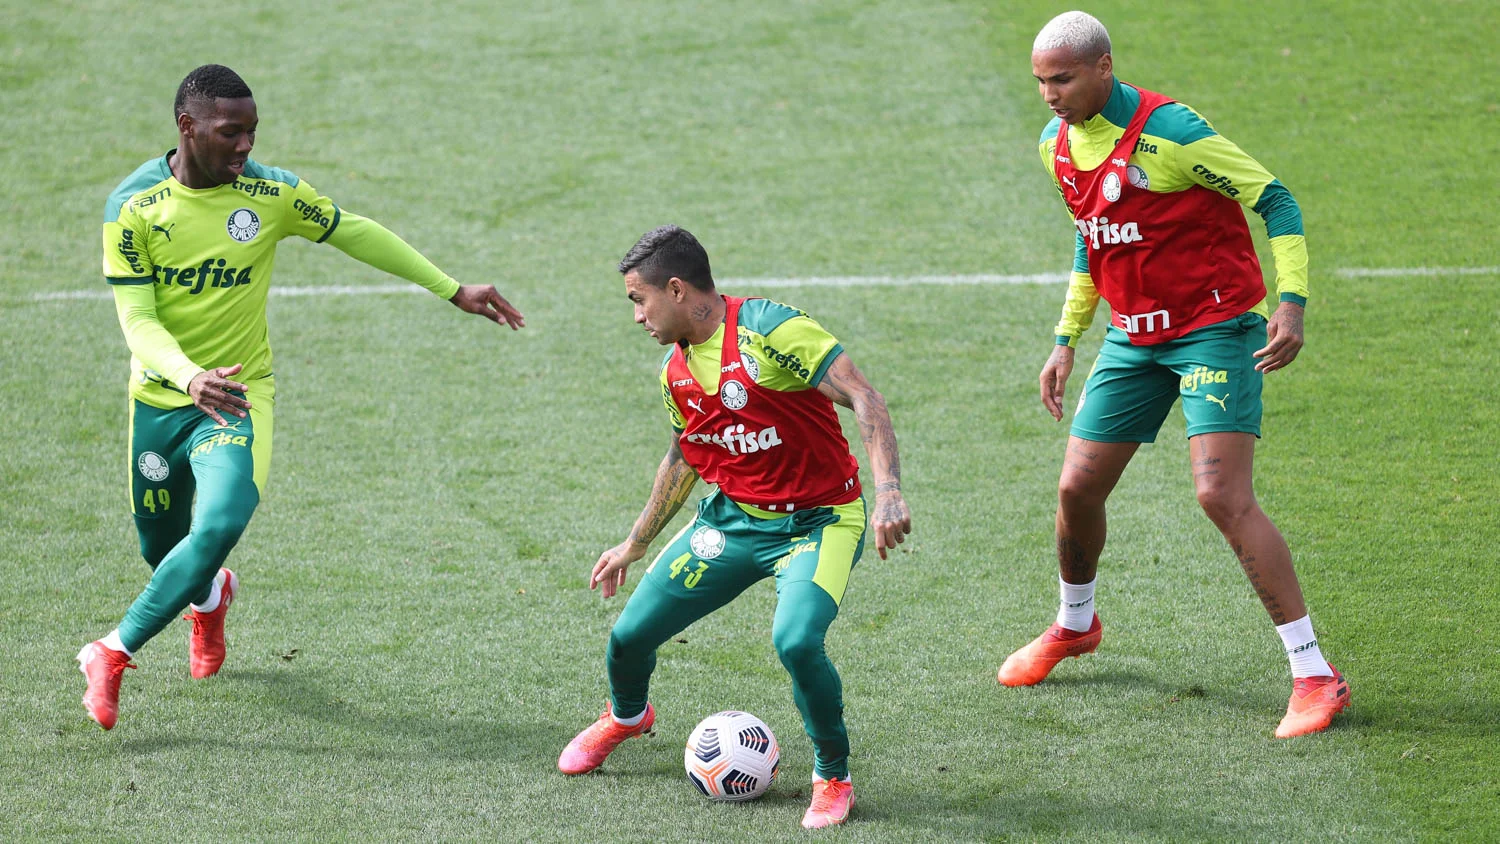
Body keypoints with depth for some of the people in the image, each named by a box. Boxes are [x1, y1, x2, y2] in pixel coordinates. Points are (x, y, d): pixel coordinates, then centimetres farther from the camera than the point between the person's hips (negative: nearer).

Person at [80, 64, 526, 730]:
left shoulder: (273, 194, -10)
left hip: (239, 398, -1)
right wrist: (192, 378, -36)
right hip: (160, 397, 1)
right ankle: (212, 598, 55)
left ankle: (114, 653, -12)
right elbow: (138, 321, -16)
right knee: (161, 544, 15)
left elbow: (356, 234, 6)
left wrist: (453, 291, 9)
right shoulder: (132, 207, -13)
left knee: (220, 525, -26)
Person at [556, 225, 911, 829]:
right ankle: (625, 716, 41)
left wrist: (888, 491, -38)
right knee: (630, 634, 4)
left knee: (795, 640, -32)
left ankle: (833, 779, -6)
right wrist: (635, 545, 27)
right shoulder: (675, 370, 4)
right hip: (731, 518, 7)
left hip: (817, 521, -7)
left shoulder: (768, 330, -21)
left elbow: (863, 398, -26)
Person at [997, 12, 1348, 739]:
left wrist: (1292, 302, -24)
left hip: (1214, 329, -7)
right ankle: (1074, 625, 38)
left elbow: (1276, 202, -14)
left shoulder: (1168, 132, -20)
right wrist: (1066, 339, 19)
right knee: (1078, 487, 7)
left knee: (1222, 495, -18)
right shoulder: (1059, 144, 4)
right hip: (1133, 337, 7)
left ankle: (1314, 675, -15)